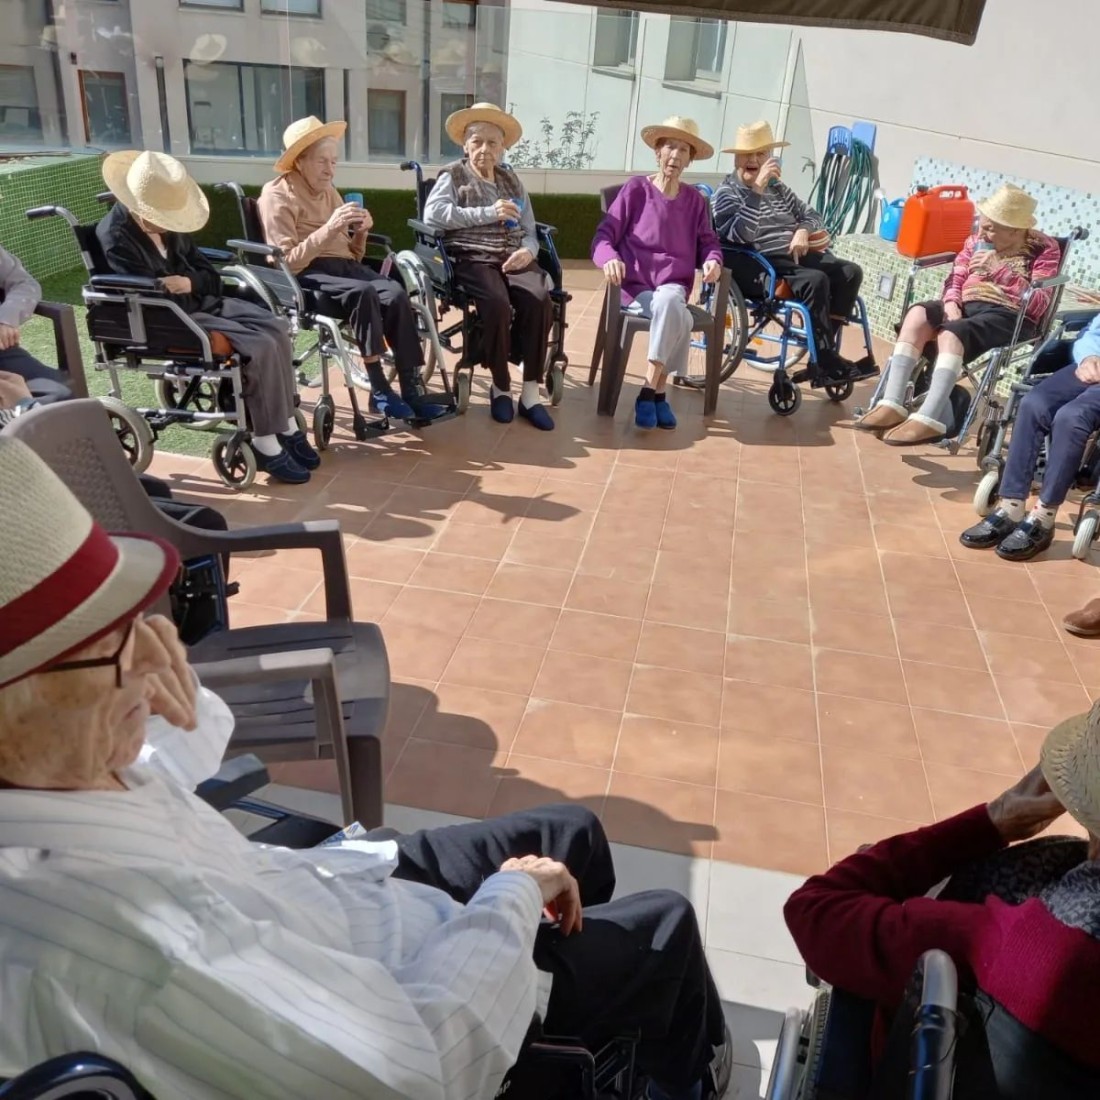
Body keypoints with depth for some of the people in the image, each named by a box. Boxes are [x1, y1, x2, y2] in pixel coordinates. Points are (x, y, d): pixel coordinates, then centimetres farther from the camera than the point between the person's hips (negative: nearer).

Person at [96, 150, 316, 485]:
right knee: (259, 346, -24)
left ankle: (287, 428, -4)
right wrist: (184, 289, -11)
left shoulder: (166, 225, 7)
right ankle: (266, 444, -16)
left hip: (199, 302, 8)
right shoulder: (116, 235, -16)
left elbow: (208, 273, 9)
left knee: (277, 328, -8)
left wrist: (190, 283, -13)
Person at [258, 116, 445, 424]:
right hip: (307, 275, -6)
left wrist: (360, 233, -2)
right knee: (364, 292, -36)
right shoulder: (277, 196, -1)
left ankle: (411, 391, -28)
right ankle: (379, 390, -30)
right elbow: (288, 262, -13)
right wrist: (328, 229, -21)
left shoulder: (328, 191, 21)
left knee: (396, 294, -25)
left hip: (344, 266, 6)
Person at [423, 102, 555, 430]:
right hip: (474, 259, -4)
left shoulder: (512, 180, 24)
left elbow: (529, 231, 18)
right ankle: (500, 386, -13)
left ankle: (530, 393, -22)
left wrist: (528, 251, -8)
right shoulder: (453, 175, 10)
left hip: (514, 258, 4)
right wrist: (488, 213, -11)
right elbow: (433, 214, -9)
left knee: (539, 301, -28)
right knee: (498, 304, -35)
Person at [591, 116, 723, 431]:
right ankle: (659, 393, -22)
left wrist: (713, 260, -10)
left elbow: (708, 242, 14)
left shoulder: (695, 200, 14)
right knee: (677, 317, -33)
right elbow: (604, 235, -2)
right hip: (634, 284, -3)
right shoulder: (635, 188, 4)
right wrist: (610, 258, -24)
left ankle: (650, 392, -26)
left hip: (673, 284, 3)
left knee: (669, 303, -34)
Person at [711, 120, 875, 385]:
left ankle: (823, 349, -12)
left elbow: (810, 214, 24)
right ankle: (828, 362, -24)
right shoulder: (726, 192, -2)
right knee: (816, 280, -31)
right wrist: (756, 189, -25)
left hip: (792, 256, 8)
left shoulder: (776, 187, 21)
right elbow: (741, 235, -19)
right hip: (757, 266, -8)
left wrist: (803, 231, 1)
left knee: (851, 271, -9)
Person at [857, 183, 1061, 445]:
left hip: (1011, 316, -5)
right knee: (918, 314, -25)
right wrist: (951, 303, -9)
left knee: (950, 334, -35)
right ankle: (892, 404, -32)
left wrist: (997, 271, -22)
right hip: (967, 306, 6)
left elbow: (1038, 304, -14)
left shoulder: (1045, 249, -3)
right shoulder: (978, 239, 13)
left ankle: (929, 419, -43)